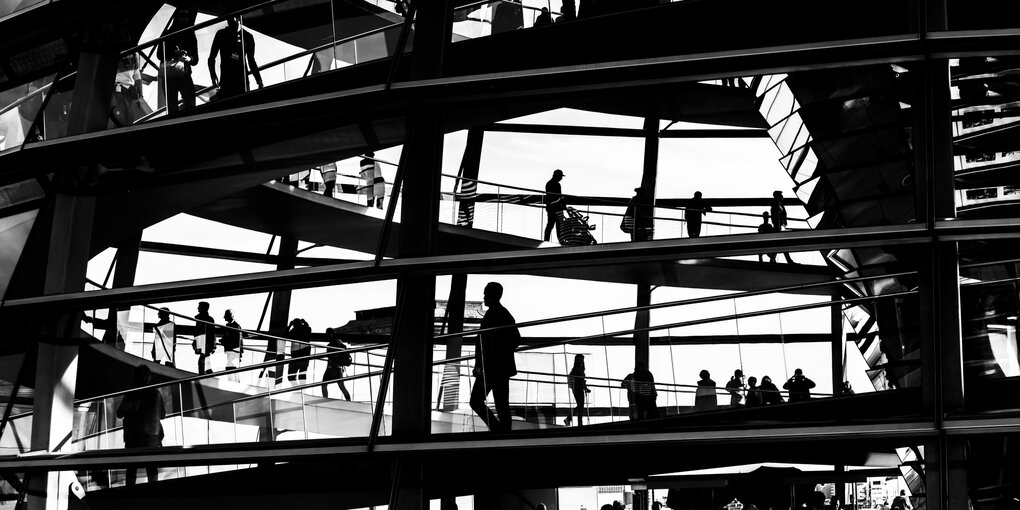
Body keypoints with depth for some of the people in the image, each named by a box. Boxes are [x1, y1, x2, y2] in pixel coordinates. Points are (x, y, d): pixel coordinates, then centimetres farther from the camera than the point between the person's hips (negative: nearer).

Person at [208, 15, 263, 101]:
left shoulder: (247, 36, 10)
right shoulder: (221, 34, 7)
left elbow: (251, 60, 19)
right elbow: (212, 58, 9)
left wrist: (258, 79, 9)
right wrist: (213, 75, -7)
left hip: (242, 80, 1)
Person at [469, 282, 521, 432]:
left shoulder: (491, 314, -12)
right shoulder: (507, 315, 15)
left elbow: (484, 342, -19)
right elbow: (517, 339, 22)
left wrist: (479, 365, -17)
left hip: (490, 368, -9)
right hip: (504, 367, 9)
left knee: (476, 401, -6)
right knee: (502, 404, 9)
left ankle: (497, 429, -16)